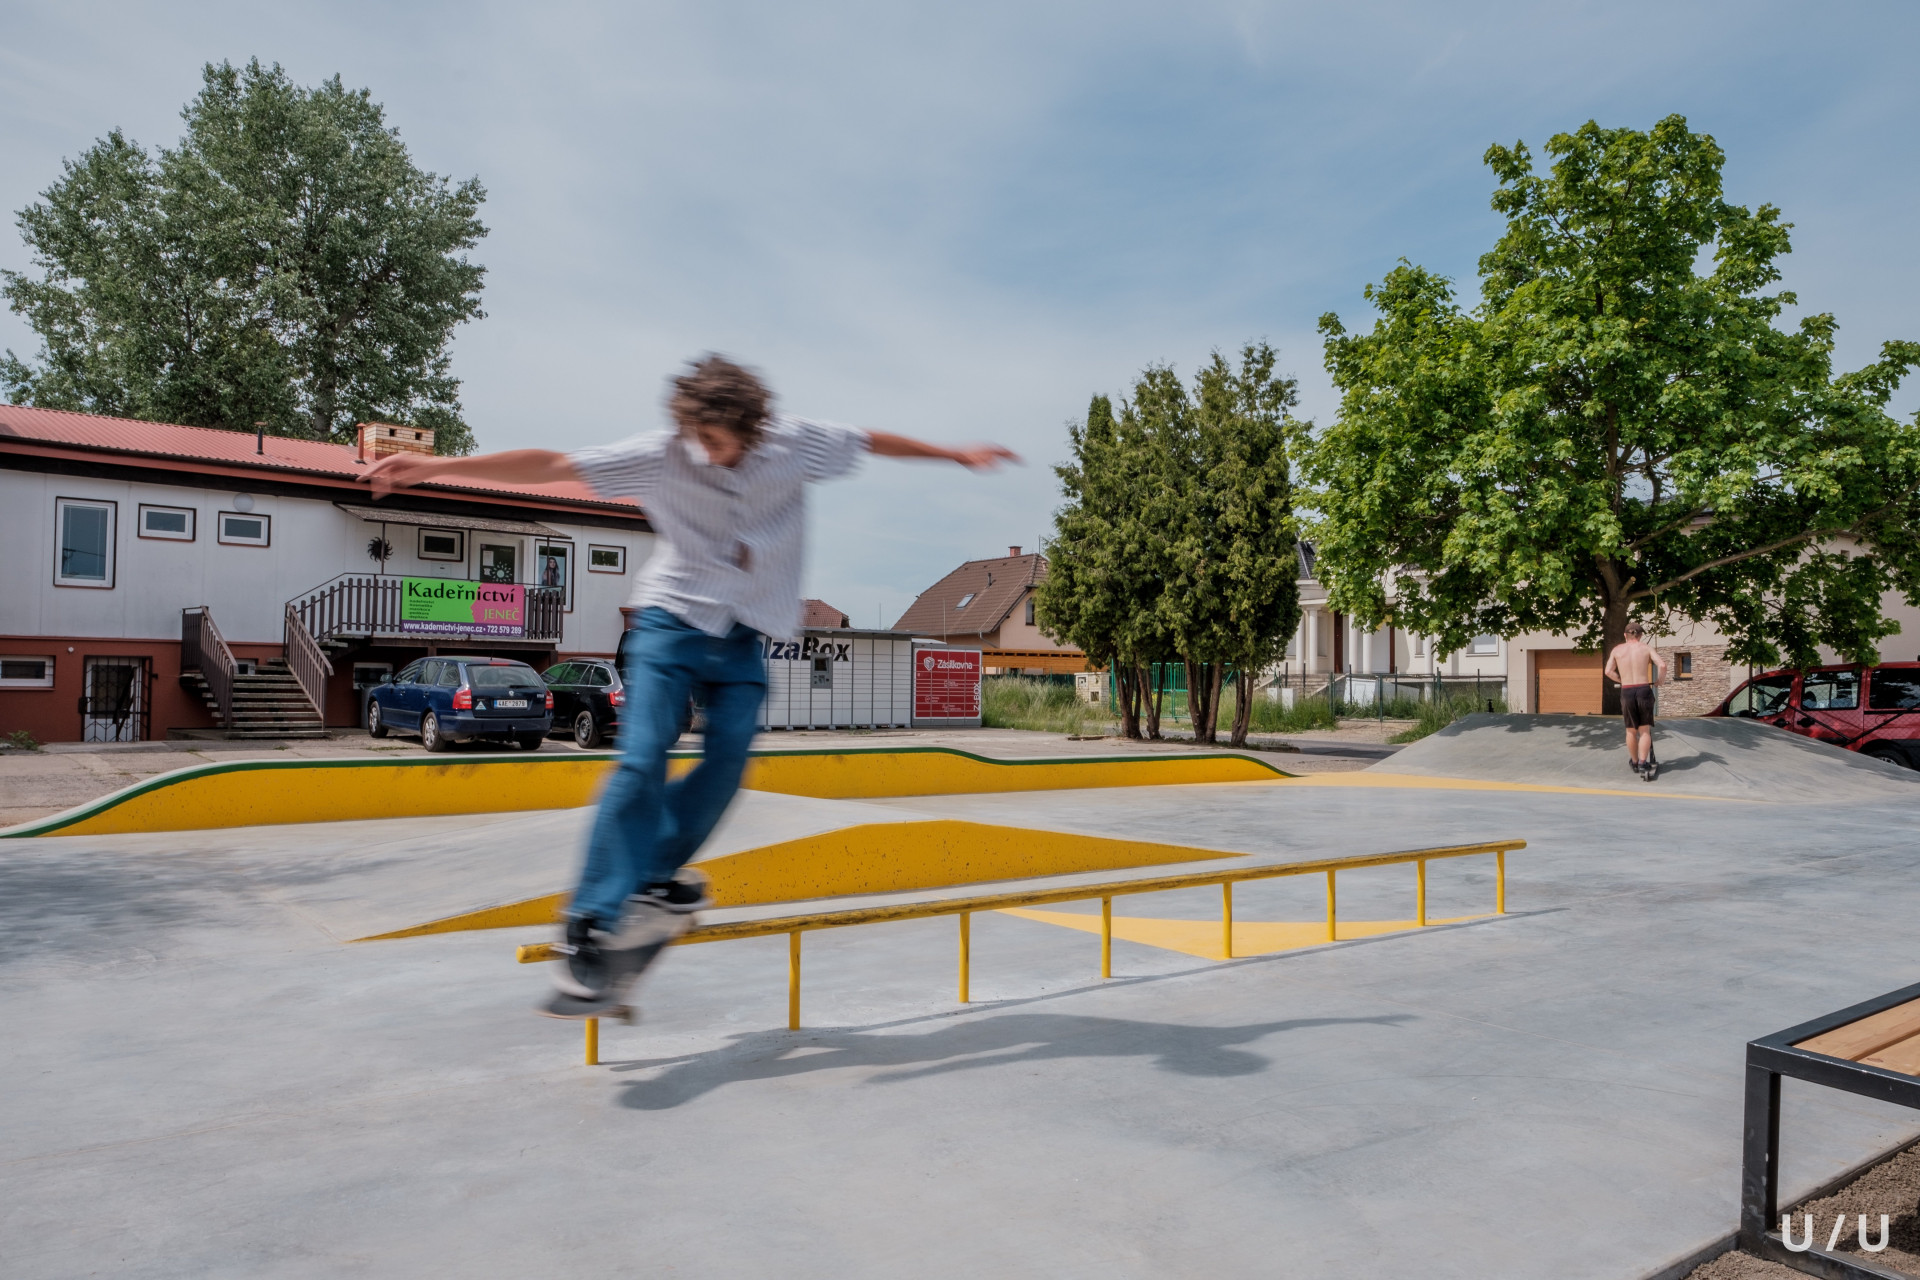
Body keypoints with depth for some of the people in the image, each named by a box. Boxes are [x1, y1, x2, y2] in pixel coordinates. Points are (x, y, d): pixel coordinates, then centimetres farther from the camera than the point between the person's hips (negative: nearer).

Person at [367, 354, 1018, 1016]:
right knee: (642, 760, -16)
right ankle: (593, 927, -14)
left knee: (727, 762, -12)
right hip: (671, 621, -3)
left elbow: (874, 441, 11)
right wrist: (436, 466, -21)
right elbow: (548, 465, -15)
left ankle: (653, 881, 7)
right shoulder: (661, 456, -11)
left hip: (745, 638, 3)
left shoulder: (794, 444, -4)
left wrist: (957, 454, 19)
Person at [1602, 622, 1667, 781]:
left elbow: (1608, 671, 3)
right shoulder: (1646, 647, 4)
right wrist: (1658, 680, 10)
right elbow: (1662, 665, -8)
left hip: (1626, 692, 1)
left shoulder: (1617, 649, 9)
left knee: (1631, 731, 14)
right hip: (1644, 690, -1)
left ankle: (1635, 763, 27)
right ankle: (1643, 764, -12)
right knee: (1645, 730, 3)